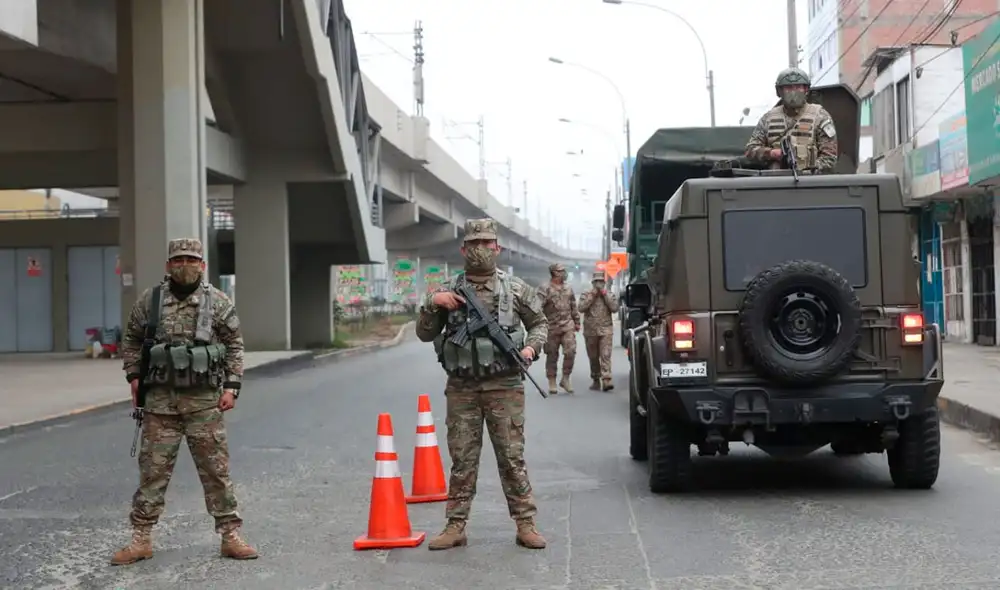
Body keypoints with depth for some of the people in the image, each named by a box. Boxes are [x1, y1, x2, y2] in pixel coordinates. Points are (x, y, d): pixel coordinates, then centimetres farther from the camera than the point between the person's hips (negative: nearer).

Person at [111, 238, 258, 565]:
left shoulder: (219, 302, 1)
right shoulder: (149, 300, 4)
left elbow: (235, 346, 5)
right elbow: (131, 339, 16)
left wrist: (231, 387, -3)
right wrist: (134, 375, 5)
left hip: (204, 400, -1)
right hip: (160, 400, 1)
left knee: (216, 469, 3)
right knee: (152, 469, 4)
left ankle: (230, 536, 11)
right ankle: (141, 540, 12)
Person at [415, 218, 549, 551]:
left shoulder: (515, 289, 3)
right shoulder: (447, 292, 7)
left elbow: (540, 323, 15)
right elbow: (425, 334, 10)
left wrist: (532, 347, -5)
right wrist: (431, 303, -6)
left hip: (504, 386, -1)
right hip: (461, 388, 2)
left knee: (512, 458, 1)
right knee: (462, 460, 6)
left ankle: (525, 525, 7)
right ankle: (455, 527, 12)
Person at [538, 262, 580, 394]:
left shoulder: (569, 289, 13)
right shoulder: (545, 290, -5)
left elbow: (574, 307, 20)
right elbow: (538, 308, -12)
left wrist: (577, 322, 20)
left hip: (568, 326, 3)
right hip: (552, 327, -3)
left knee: (570, 352, -9)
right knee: (552, 356, 4)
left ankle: (566, 378, 5)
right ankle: (552, 382, 13)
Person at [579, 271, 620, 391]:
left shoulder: (610, 295, 10)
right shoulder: (586, 295, 8)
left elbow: (615, 308, -7)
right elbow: (581, 307, -9)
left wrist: (605, 294, -6)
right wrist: (592, 295, -8)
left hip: (605, 330, -1)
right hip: (590, 330, 1)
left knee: (606, 355, -14)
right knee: (593, 357, 9)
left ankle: (606, 380, -22)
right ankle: (595, 379, 21)